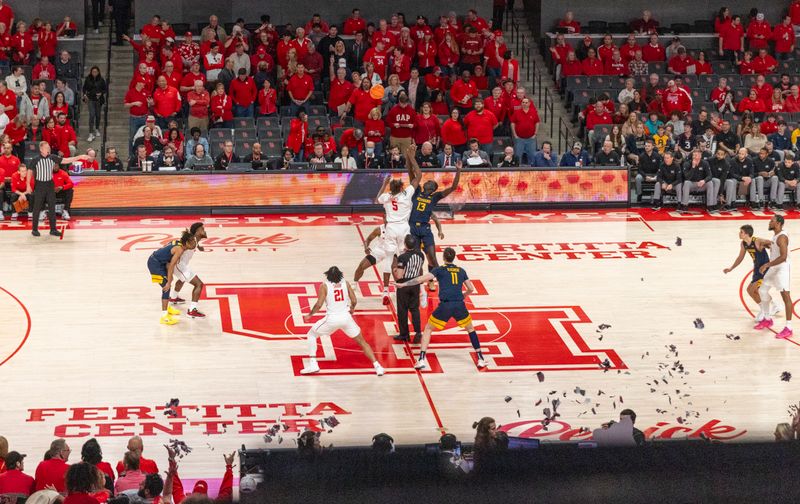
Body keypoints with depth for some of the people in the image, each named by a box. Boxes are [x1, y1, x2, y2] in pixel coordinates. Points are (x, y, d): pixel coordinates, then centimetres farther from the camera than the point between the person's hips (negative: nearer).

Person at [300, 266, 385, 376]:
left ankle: (312, 365, 9)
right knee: (362, 342, 16)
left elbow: (319, 305, -10)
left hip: (331, 319, -2)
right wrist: (351, 309, 25)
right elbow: (354, 301, 3)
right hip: (346, 317, 2)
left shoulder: (324, 286, -5)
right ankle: (377, 366, 8)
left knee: (311, 335, 20)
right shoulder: (345, 283, 3)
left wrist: (309, 315, 6)